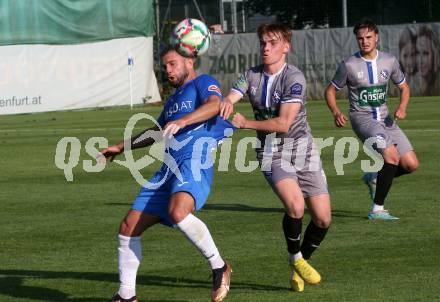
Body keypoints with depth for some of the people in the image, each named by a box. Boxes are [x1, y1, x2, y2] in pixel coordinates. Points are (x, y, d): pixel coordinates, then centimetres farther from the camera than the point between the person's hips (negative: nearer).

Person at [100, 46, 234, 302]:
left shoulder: (203, 83, 5)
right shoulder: (173, 99, 29)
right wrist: (122, 147, 48)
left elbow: (214, 105, -18)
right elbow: (156, 132, 45)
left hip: (194, 163, -9)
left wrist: (182, 121, -32)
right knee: (129, 228, 3)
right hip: (168, 170, 9)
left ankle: (219, 267, -19)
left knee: (178, 212, -37)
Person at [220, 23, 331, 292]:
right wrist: (226, 103, -33)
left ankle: (300, 263, 24)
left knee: (323, 218, -4)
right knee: (295, 204, -26)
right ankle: (295, 258, 0)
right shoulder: (252, 76, 5)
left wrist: (245, 123, -14)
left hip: (302, 149, -1)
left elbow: (283, 124, -18)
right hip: (272, 153, 1)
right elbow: (230, 99, -9)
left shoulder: (294, 78, -12)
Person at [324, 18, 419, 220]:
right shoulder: (349, 65, -7)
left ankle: (374, 178, 24)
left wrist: (402, 107, -4)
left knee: (411, 164, -3)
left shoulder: (389, 61, 3)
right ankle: (377, 210, -20)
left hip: (385, 118, 5)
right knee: (392, 155, -27)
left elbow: (404, 87, 17)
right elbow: (330, 91, 4)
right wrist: (336, 113, -15)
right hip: (362, 118, -5)